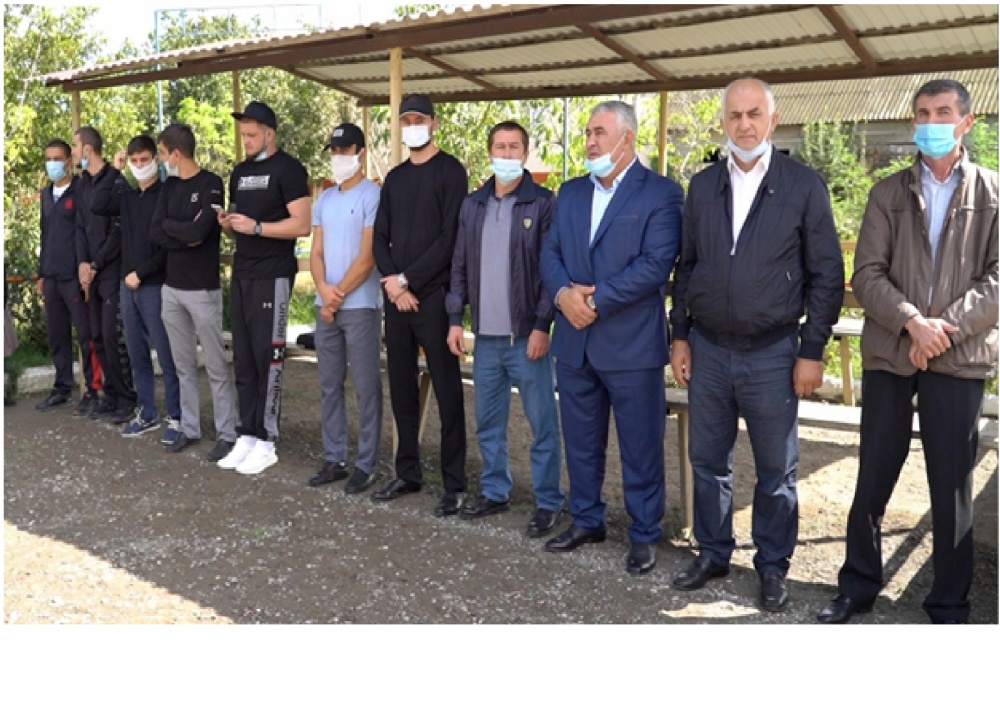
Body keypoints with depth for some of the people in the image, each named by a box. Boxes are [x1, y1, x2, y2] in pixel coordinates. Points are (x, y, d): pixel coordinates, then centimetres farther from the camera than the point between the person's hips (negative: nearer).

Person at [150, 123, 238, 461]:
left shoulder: (210, 183, -9)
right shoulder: (170, 186, 12)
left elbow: (199, 231, -20)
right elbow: (155, 233, 3)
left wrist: (169, 224, -3)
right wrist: (185, 234, -13)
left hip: (203, 289, -7)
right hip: (171, 287, 7)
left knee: (216, 366, -2)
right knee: (183, 365, 13)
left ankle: (227, 434, 5)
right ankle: (189, 428, 23)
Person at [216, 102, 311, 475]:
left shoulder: (288, 169, -7)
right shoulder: (240, 172, 16)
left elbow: (302, 224, -15)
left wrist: (256, 227, -20)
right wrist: (227, 223, 0)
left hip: (272, 276, -7)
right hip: (241, 274, 8)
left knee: (267, 359, -3)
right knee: (243, 361, 8)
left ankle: (266, 442, 4)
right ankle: (247, 435, 16)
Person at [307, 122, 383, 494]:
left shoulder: (372, 195, -7)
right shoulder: (324, 199, 15)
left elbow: (367, 258, -12)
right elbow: (316, 252, 11)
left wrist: (339, 296, -9)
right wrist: (323, 289, -8)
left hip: (360, 306, -7)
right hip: (325, 306, 7)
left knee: (366, 388, -1)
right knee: (329, 386, 10)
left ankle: (365, 464, 6)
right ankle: (334, 459, 19)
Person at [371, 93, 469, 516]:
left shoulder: (450, 171, -1)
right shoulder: (394, 178, 17)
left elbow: (450, 237, -10)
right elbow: (380, 237, 13)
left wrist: (408, 279, -12)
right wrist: (393, 282, -5)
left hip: (434, 295, -6)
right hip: (397, 296, 6)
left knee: (447, 390, -2)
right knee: (401, 387, 10)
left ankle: (454, 484, 4)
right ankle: (407, 473, 22)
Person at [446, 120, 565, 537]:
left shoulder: (543, 204, -4)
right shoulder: (472, 205, 11)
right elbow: (460, 266, 13)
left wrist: (542, 326, -13)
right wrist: (455, 319, 7)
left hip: (527, 335, -5)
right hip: (486, 336, 5)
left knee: (542, 424, 2)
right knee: (487, 423, 14)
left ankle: (549, 503, 13)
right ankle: (495, 492, 28)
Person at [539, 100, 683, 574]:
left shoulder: (661, 194, -6)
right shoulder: (570, 192, 13)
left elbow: (655, 265, -16)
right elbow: (550, 253, 8)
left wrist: (595, 300, -18)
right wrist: (563, 294, -13)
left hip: (631, 344, -5)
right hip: (574, 341, 6)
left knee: (640, 447, 5)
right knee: (581, 442, 16)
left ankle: (644, 536, 20)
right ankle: (586, 521, 33)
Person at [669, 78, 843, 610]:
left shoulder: (804, 185, -4)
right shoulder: (703, 185, 7)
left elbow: (826, 276, -4)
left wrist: (812, 352, -7)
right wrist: (680, 336, 6)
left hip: (773, 354, -3)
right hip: (706, 350, 3)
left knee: (776, 470, 9)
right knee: (708, 461, 13)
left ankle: (772, 566, 25)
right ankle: (712, 553, 30)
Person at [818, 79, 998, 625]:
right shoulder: (888, 193, 10)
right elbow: (867, 274, 1)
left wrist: (946, 327, -14)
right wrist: (913, 322, -14)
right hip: (889, 353, 1)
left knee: (951, 487, 6)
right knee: (872, 479, 7)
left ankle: (950, 605, 19)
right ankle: (858, 585, 22)